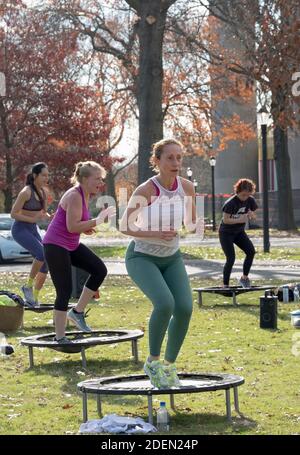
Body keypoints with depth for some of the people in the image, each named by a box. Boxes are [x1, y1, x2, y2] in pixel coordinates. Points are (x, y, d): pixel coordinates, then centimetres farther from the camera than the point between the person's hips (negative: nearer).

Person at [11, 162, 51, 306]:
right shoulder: (26, 192, -17)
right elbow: (13, 214, -16)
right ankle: (28, 286, -10)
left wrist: (50, 217, -4)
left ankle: (34, 299, 9)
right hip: (20, 229, -8)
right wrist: (33, 219, -24)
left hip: (33, 230, 8)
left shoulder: (43, 192, 6)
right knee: (42, 254, -27)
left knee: (45, 263, -1)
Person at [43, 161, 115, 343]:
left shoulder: (85, 195, 8)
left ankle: (77, 312, 8)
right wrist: (98, 220, -25)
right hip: (55, 246, -9)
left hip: (71, 245, 9)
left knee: (100, 270, -2)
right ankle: (60, 338, 3)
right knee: (65, 291, -7)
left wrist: (87, 227, 2)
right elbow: (72, 227, -27)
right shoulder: (75, 196, -20)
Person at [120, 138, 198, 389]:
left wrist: (178, 230, -10)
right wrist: (155, 234, -25)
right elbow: (125, 227, -12)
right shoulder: (145, 191, -22)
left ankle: (169, 365, 5)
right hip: (142, 258, -5)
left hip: (172, 258, 5)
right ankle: (153, 361, -6)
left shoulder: (187, 187, -8)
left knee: (185, 308, -16)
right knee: (165, 304, -28)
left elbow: (192, 222, 11)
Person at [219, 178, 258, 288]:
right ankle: (225, 285, -5)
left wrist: (251, 215, -19)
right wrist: (239, 220, -34)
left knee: (251, 251, -13)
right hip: (226, 233, -6)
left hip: (239, 232, 6)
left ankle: (244, 278, 2)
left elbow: (253, 217, 5)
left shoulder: (250, 200, -6)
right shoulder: (231, 203, -23)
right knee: (231, 258, -15)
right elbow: (225, 220, -24)